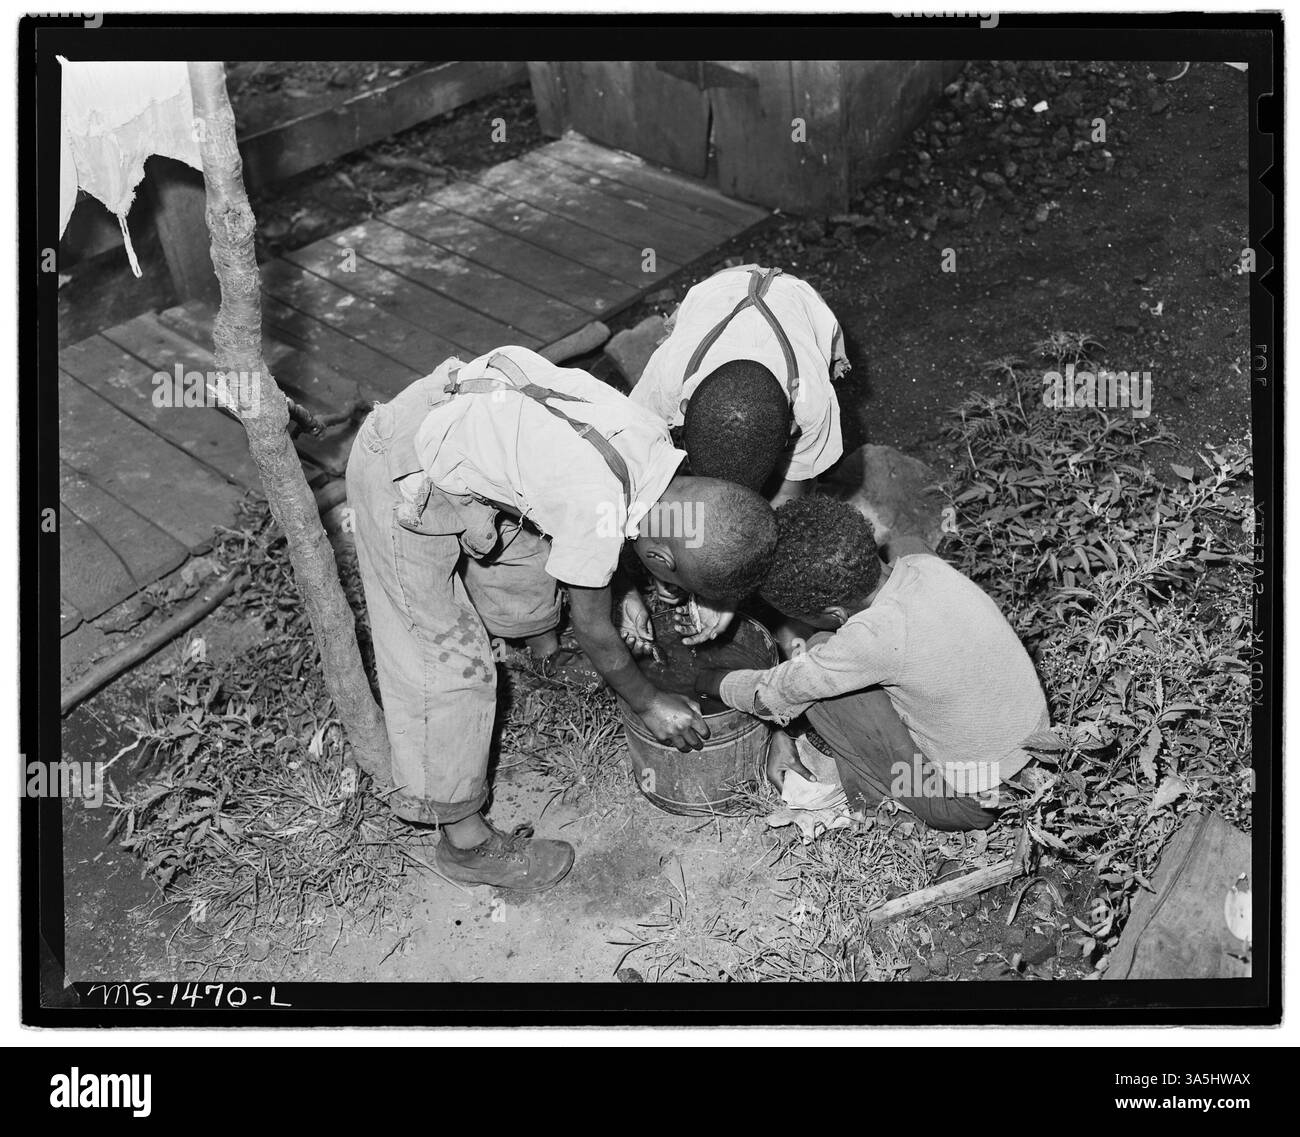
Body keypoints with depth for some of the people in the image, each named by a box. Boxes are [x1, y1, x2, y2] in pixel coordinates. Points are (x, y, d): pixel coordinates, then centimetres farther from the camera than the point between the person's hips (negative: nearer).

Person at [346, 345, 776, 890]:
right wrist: (648, 703, 2)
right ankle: (466, 841, 13)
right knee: (449, 661, -1)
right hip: (405, 477, -8)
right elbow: (591, 628, -12)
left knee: (527, 563, 23)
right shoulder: (595, 504, -31)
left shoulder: (657, 443, -10)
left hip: (451, 413, 8)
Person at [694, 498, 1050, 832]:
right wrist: (784, 732, 7)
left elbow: (771, 694, -16)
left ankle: (872, 787, 7)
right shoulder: (922, 565, -10)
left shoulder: (876, 636, -32)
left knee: (822, 668, -12)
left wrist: (696, 678, 1)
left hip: (975, 806, -7)